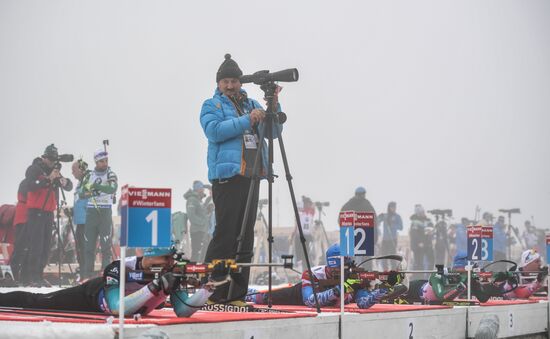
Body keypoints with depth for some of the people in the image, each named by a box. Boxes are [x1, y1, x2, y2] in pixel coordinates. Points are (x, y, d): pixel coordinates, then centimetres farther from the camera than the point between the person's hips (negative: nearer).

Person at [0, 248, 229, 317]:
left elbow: (184, 311, -32)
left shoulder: (170, 273, -28)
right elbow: (118, 308, -51)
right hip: (93, 295, -5)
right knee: (37, 302, 10)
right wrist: (156, 287, -58)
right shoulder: (118, 269, -41)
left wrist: (210, 284, -46)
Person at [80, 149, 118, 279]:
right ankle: (87, 276, 8)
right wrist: (89, 192, -18)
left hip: (105, 212, -3)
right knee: (88, 245, 3)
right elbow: (82, 194, 5)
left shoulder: (111, 175, 0)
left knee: (106, 246, -6)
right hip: (91, 211, 3)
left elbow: (112, 188, -20)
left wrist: (96, 186, -33)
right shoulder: (89, 175, 10)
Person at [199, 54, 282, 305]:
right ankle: (211, 291, -6)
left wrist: (274, 106, 0)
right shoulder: (212, 105, 5)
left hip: (251, 176, 6)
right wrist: (246, 120, -19)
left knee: (245, 237, 6)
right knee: (225, 234, -11)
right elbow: (214, 131, -14)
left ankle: (237, 294, 9)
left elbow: (273, 131, 15)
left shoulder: (252, 104, 21)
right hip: (227, 176, -6)